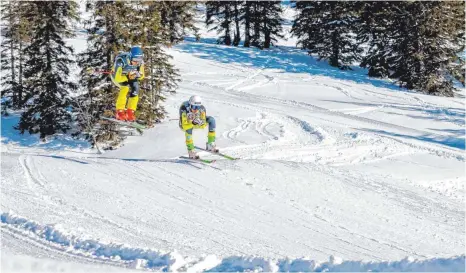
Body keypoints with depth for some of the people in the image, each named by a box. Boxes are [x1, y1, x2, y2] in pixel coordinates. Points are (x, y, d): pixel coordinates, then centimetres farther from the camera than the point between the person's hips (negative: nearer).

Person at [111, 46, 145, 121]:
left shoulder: (140, 62, -25)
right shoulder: (121, 61, -40)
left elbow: (141, 76, -12)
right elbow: (117, 78, -40)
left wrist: (138, 75, -34)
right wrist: (129, 76, -46)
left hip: (129, 76, 5)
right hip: (117, 75, -5)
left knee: (135, 88, -19)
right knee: (126, 87, -29)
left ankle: (130, 112, -7)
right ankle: (120, 112, -23)